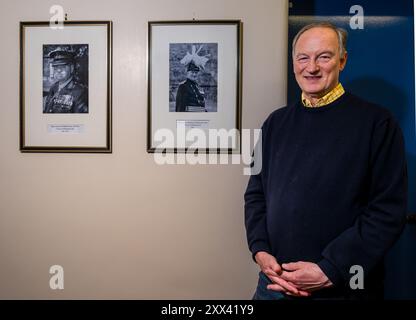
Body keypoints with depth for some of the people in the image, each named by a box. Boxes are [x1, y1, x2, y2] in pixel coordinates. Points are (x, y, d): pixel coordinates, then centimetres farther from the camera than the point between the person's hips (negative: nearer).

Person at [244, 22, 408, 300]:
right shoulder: (277, 122, 5)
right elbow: (256, 192, 8)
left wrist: (330, 271, -17)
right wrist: (260, 251, -6)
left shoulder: (376, 122, -8)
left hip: (343, 287, -4)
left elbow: (388, 210, -13)